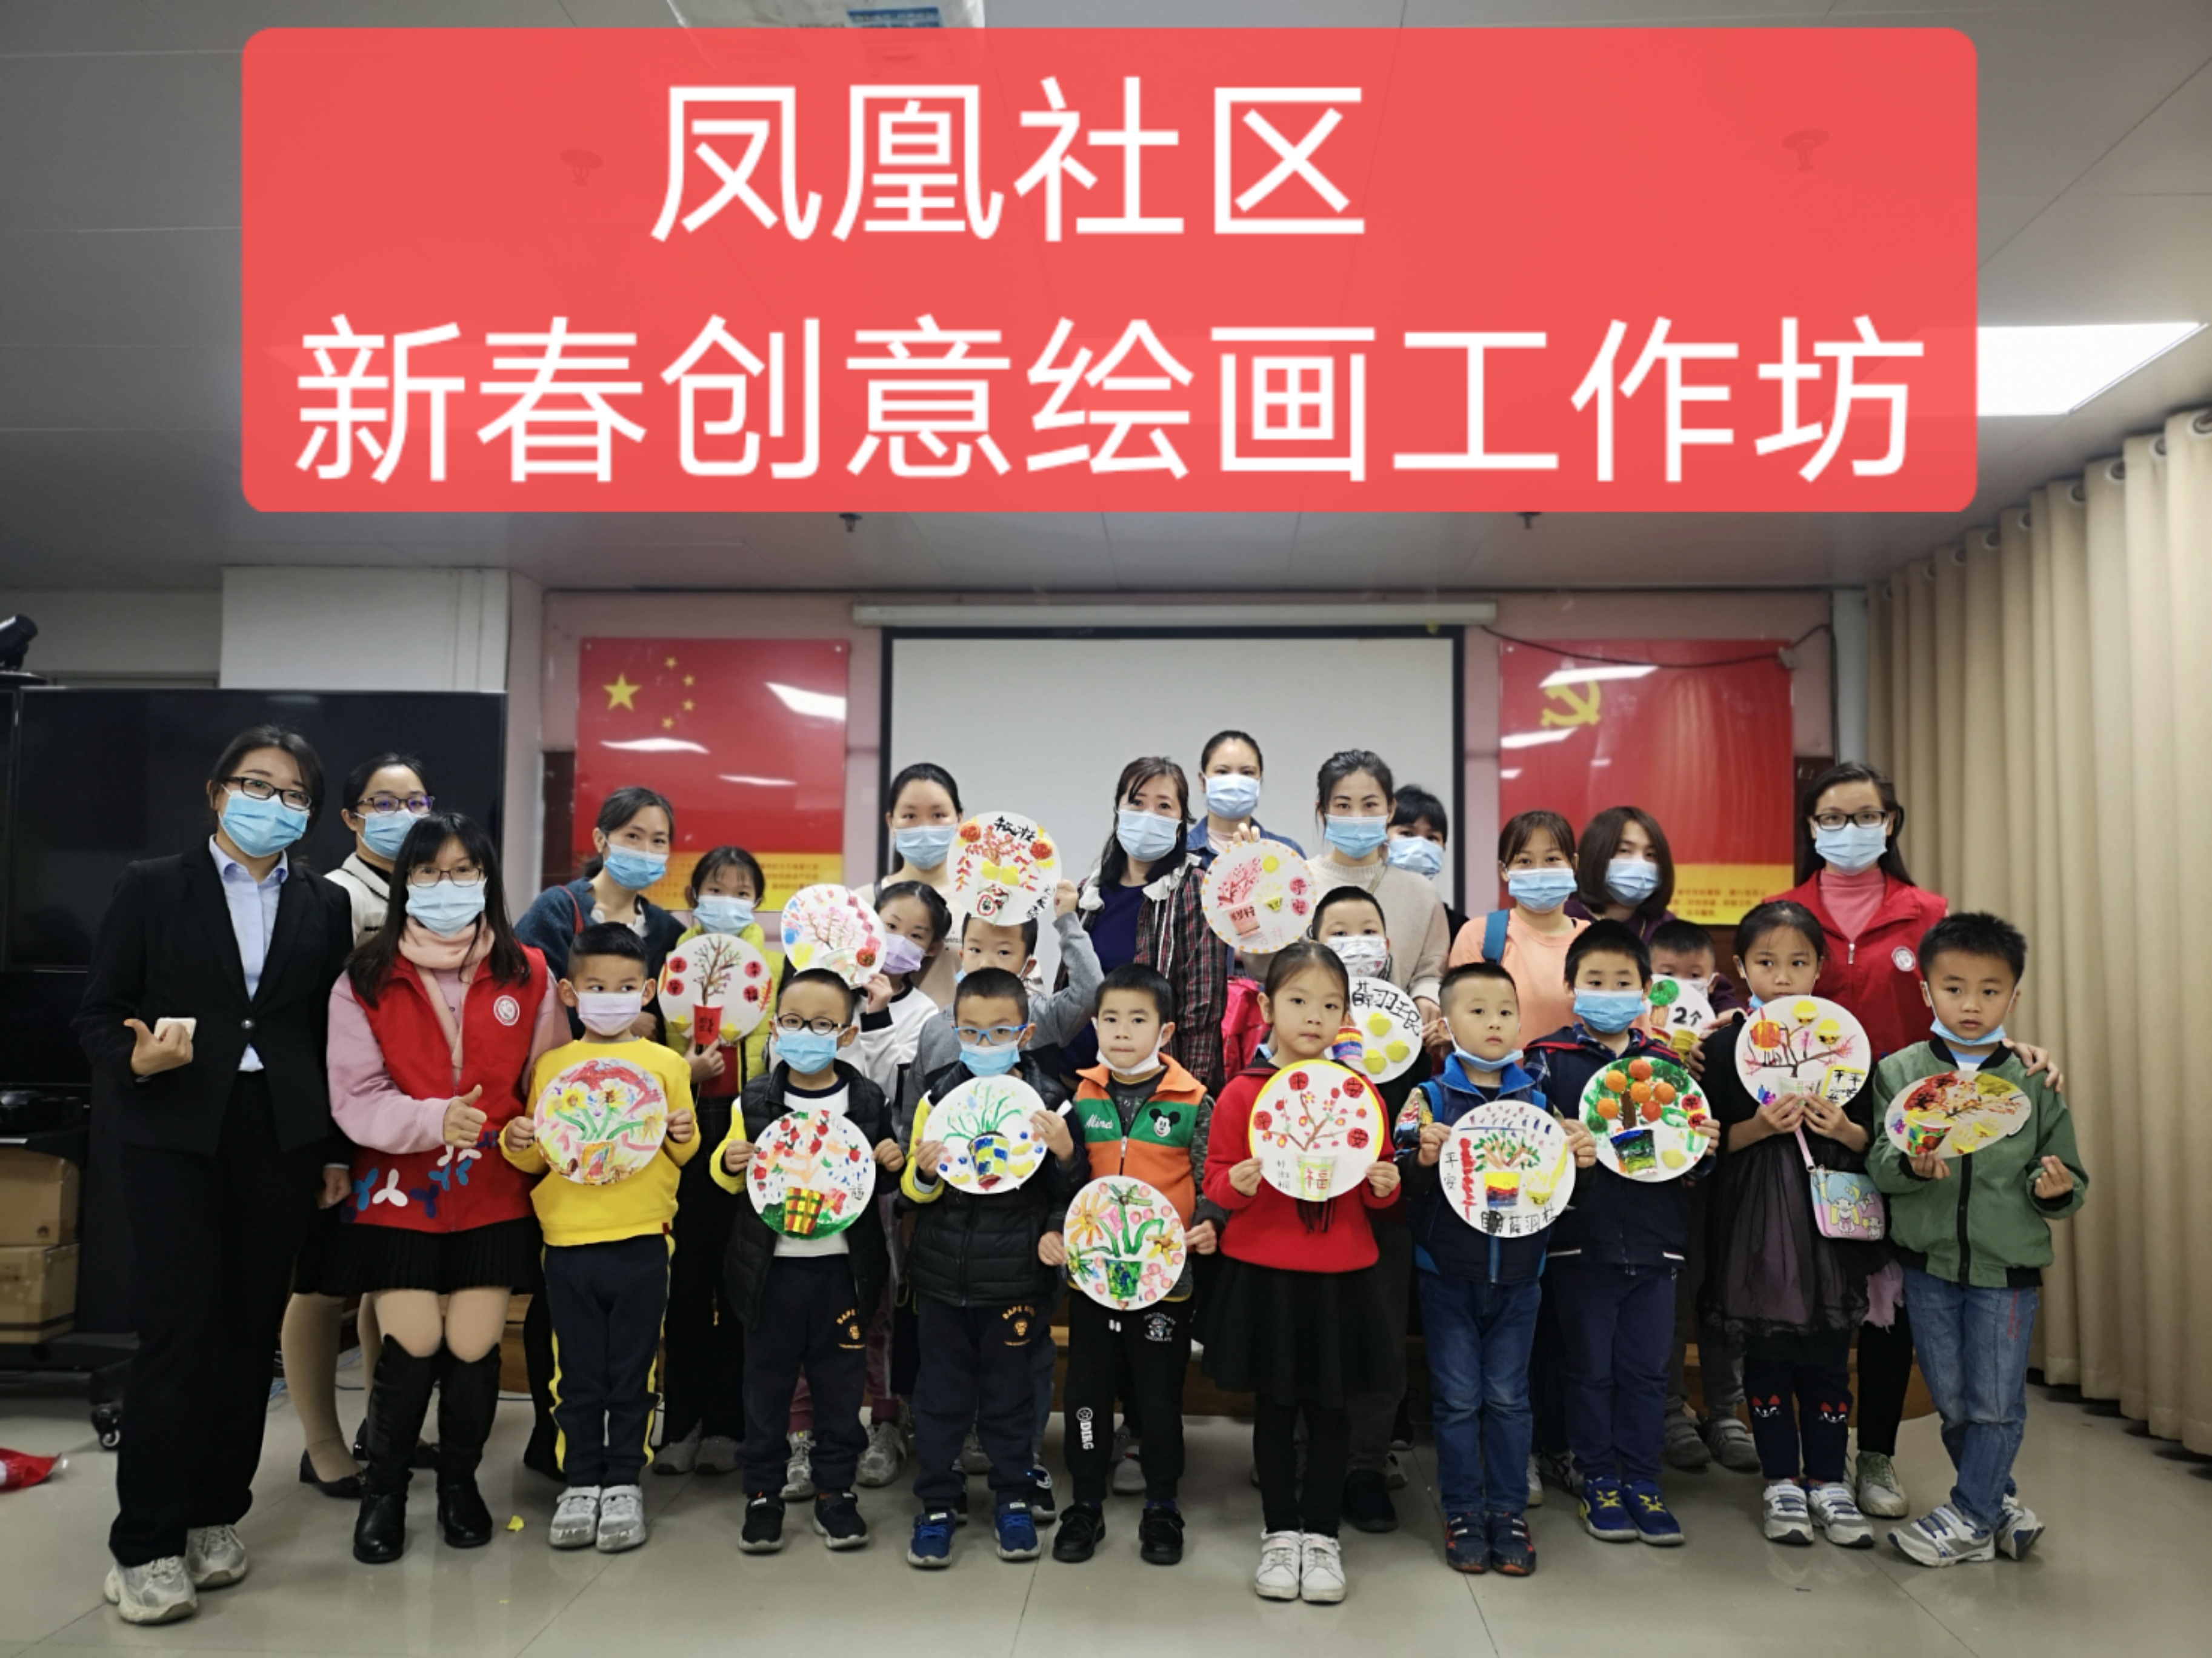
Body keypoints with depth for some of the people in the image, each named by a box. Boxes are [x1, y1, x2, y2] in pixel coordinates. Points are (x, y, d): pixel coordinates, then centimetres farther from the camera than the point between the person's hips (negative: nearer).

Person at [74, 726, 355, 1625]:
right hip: (177, 1132, -2)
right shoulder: (150, 888, 4)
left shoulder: (326, 907, 10)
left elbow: (334, 1035, 8)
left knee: (251, 1328, 6)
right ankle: (146, 1546, 5)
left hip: (282, 1136, 3)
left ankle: (216, 1516, 20)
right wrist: (137, 1058, -21)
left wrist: (337, 1149, 6)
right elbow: (97, 1013, 1)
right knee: (178, 1329, -6)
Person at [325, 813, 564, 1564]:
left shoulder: (528, 974, 2)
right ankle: (384, 1486, 25)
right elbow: (355, 1099, -8)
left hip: (493, 1197, 1)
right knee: (412, 1347, -2)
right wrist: (435, 1119, -23)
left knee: (474, 1350, 2)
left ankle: (460, 1481, 29)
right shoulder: (364, 980, -2)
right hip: (398, 1194, -1)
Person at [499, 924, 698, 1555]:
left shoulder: (665, 1065, 3)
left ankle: (624, 1483, 21)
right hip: (568, 1241, 1)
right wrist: (518, 1143, -11)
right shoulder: (551, 1066, 6)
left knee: (632, 1371, 7)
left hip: (642, 1241, -1)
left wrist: (684, 1135, -15)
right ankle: (581, 1483, 23)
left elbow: (681, 1153, 7)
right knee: (576, 1372, 10)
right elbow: (535, 1158, 11)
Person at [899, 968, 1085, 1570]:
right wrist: (923, 1172, -16)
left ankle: (1014, 1497, 28)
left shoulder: (1048, 1098, -5)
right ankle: (936, 1502, 24)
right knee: (941, 1390, 11)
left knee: (1010, 1391, 11)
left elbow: (1068, 1191, -1)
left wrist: (1065, 1152, -20)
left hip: (1016, 1276, -1)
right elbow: (915, 1190, 6)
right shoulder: (937, 1095, 0)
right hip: (943, 1272, 2)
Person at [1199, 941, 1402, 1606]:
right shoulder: (1242, 1093, -5)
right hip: (1262, 1275, -1)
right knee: (1274, 1408, 11)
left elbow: (1381, 1183, 10)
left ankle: (1322, 1533, 27)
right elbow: (1216, 1182, -1)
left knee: (1332, 1409, 10)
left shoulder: (1359, 1093, 2)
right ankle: (1280, 1532, 27)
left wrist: (1385, 1185, -11)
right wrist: (1239, 1183, -22)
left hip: (1342, 1276, 2)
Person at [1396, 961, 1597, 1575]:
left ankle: (1509, 1512, 22)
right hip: (1448, 1271, -2)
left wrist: (1581, 1160, -11)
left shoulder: (1537, 1098, 3)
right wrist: (1424, 1159, -31)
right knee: (1458, 1398, 5)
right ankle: (1463, 1513, 18)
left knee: (1508, 1397, 10)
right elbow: (1402, 1178, -11)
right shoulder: (1430, 1096, -5)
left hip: (1517, 1273, 2)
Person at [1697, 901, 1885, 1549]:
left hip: (1827, 1211, 2)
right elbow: (1709, 1138, -2)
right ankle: (1782, 1482, 18)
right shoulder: (1725, 1043, -1)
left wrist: (1844, 1129, -13)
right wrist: (1759, 1127, -18)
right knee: (1766, 1350, 5)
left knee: (1828, 1354, 6)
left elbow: (1869, 1138, 8)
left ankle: (1828, 1481, 19)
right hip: (1755, 1215, -1)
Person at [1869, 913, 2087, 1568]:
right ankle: (1999, 1500, 32)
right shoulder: (1899, 1071, -2)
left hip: (2008, 1266, -1)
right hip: (1929, 1261, 1)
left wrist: (2056, 1189, -18)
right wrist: (1913, 1165, -27)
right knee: (1951, 1402, 12)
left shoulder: (2035, 1082, -1)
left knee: (1997, 1404, 5)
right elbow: (1879, 1163, -6)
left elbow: (2070, 1180, 4)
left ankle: (1969, 1518, 21)